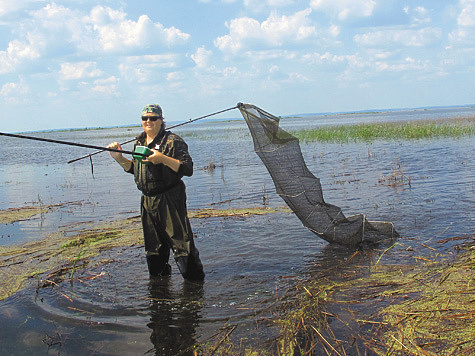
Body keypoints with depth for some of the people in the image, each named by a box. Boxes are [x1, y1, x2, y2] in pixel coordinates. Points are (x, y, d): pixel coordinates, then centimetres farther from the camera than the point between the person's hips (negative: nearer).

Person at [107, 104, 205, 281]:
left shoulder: (173, 141, -8)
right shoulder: (139, 142, 14)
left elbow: (188, 169, -17)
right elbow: (134, 169, 25)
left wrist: (163, 159, -27)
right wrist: (119, 157, 10)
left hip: (170, 200, -7)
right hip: (147, 200, 7)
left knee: (181, 242, -8)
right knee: (153, 248, 17)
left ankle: (195, 281, 3)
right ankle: (159, 276, 35)